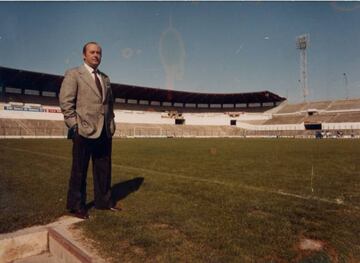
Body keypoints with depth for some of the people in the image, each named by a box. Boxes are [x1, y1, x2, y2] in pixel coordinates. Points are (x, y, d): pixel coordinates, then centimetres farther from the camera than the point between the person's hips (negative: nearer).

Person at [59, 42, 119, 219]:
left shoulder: (105, 78, 18)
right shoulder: (73, 74, 1)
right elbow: (65, 101, -6)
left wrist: (111, 124, 10)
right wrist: (74, 125, -13)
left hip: (105, 131, 6)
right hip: (84, 131, -6)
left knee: (103, 169, 12)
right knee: (79, 171, 4)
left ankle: (103, 201, 25)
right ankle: (76, 206, 17)